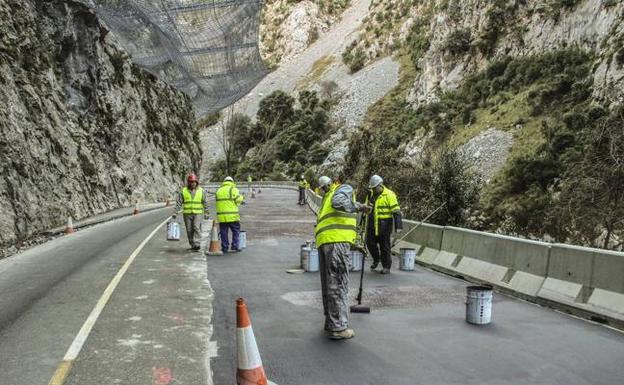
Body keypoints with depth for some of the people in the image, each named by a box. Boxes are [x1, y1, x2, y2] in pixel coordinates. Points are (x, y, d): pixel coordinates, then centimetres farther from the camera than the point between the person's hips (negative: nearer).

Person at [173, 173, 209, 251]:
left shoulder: (201, 191, 3)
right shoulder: (183, 191, 3)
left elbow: (205, 203, 7)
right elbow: (178, 203, 2)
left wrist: (206, 213, 4)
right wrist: (175, 213, -3)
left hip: (198, 213, -1)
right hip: (187, 213, 1)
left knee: (197, 228, -16)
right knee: (189, 230, 5)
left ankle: (197, 244, -19)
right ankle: (192, 245, 16)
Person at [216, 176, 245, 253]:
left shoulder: (218, 191, 12)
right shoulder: (233, 189, -4)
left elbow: (219, 202, 9)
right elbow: (238, 200, -9)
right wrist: (242, 198, 13)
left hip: (221, 216, 4)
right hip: (232, 216, -4)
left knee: (224, 232, 9)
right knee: (236, 231, 7)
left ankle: (224, 248, 11)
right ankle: (234, 247, 3)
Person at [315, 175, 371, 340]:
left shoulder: (327, 197, 33)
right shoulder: (345, 188, 7)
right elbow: (338, 202, -16)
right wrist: (358, 207, -7)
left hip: (322, 240, 8)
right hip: (337, 239, -8)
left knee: (329, 283, 15)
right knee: (338, 284, -4)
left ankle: (331, 322, 25)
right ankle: (338, 328, -1)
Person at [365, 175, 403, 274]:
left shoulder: (389, 195, -10)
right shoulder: (370, 194, 11)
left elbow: (396, 211, -12)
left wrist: (398, 225, -18)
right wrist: (365, 223, 22)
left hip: (384, 225, -6)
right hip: (372, 224, 6)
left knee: (385, 246, 1)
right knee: (370, 243, 6)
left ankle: (386, 267, 12)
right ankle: (376, 260, 31)